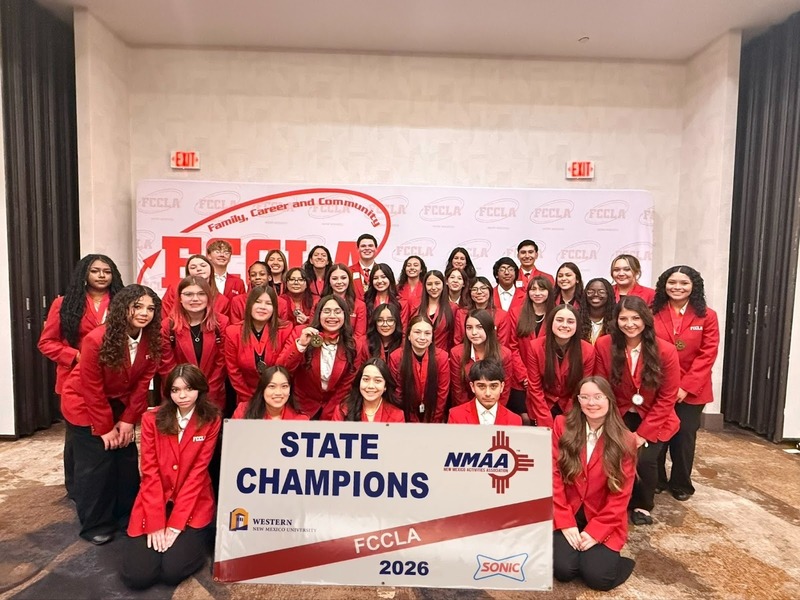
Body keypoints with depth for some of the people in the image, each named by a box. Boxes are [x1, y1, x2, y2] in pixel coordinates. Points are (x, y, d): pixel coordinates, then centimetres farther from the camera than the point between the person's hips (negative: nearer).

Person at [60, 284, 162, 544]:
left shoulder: (152, 341, -15)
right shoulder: (96, 340, -28)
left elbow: (142, 382, -7)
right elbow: (92, 389, -21)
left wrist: (128, 420, -8)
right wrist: (104, 428, -16)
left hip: (119, 405, 5)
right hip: (84, 405, -4)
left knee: (127, 459, 7)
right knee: (95, 464, -2)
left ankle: (127, 515, 25)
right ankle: (95, 525, 17)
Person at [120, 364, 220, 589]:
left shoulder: (211, 421, -8)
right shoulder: (152, 419, -5)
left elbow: (198, 472, -11)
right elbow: (149, 471, -8)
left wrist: (175, 523, -16)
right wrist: (155, 522, -14)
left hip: (193, 505, -2)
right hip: (155, 503, 2)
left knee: (172, 572, -17)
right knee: (137, 576, -11)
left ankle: (195, 538, 15)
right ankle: (158, 535, 20)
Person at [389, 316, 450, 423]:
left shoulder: (442, 357, -12)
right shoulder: (396, 357, -13)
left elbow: (442, 394, -5)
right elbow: (397, 394, -6)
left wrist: (432, 423, -5)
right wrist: (414, 423, -6)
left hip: (433, 417, 0)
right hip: (407, 418, 0)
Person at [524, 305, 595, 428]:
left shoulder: (588, 350, -13)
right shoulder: (535, 346, -16)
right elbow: (534, 388, -11)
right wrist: (546, 423, -15)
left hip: (570, 409, 1)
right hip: (541, 408, 0)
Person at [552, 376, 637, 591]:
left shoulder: (625, 441, -5)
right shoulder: (562, 426, -7)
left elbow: (621, 495, -5)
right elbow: (553, 476, -7)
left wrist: (595, 531, -12)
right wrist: (565, 523, -12)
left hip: (604, 521, 0)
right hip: (566, 515, 0)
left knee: (597, 577, -17)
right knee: (563, 569, -18)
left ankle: (608, 556, 15)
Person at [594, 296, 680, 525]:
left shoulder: (666, 351, -14)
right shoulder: (603, 346, -14)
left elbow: (667, 399, -9)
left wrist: (642, 434, -13)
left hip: (654, 420, 0)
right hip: (619, 417, 0)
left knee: (645, 459, -19)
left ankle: (643, 505, 12)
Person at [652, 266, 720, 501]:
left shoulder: (707, 316, -2)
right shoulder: (653, 314, 0)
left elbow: (707, 354, -7)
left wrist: (686, 386, -14)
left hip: (691, 391, 0)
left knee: (684, 438, 10)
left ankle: (681, 484, 30)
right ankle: (656, 481, 27)